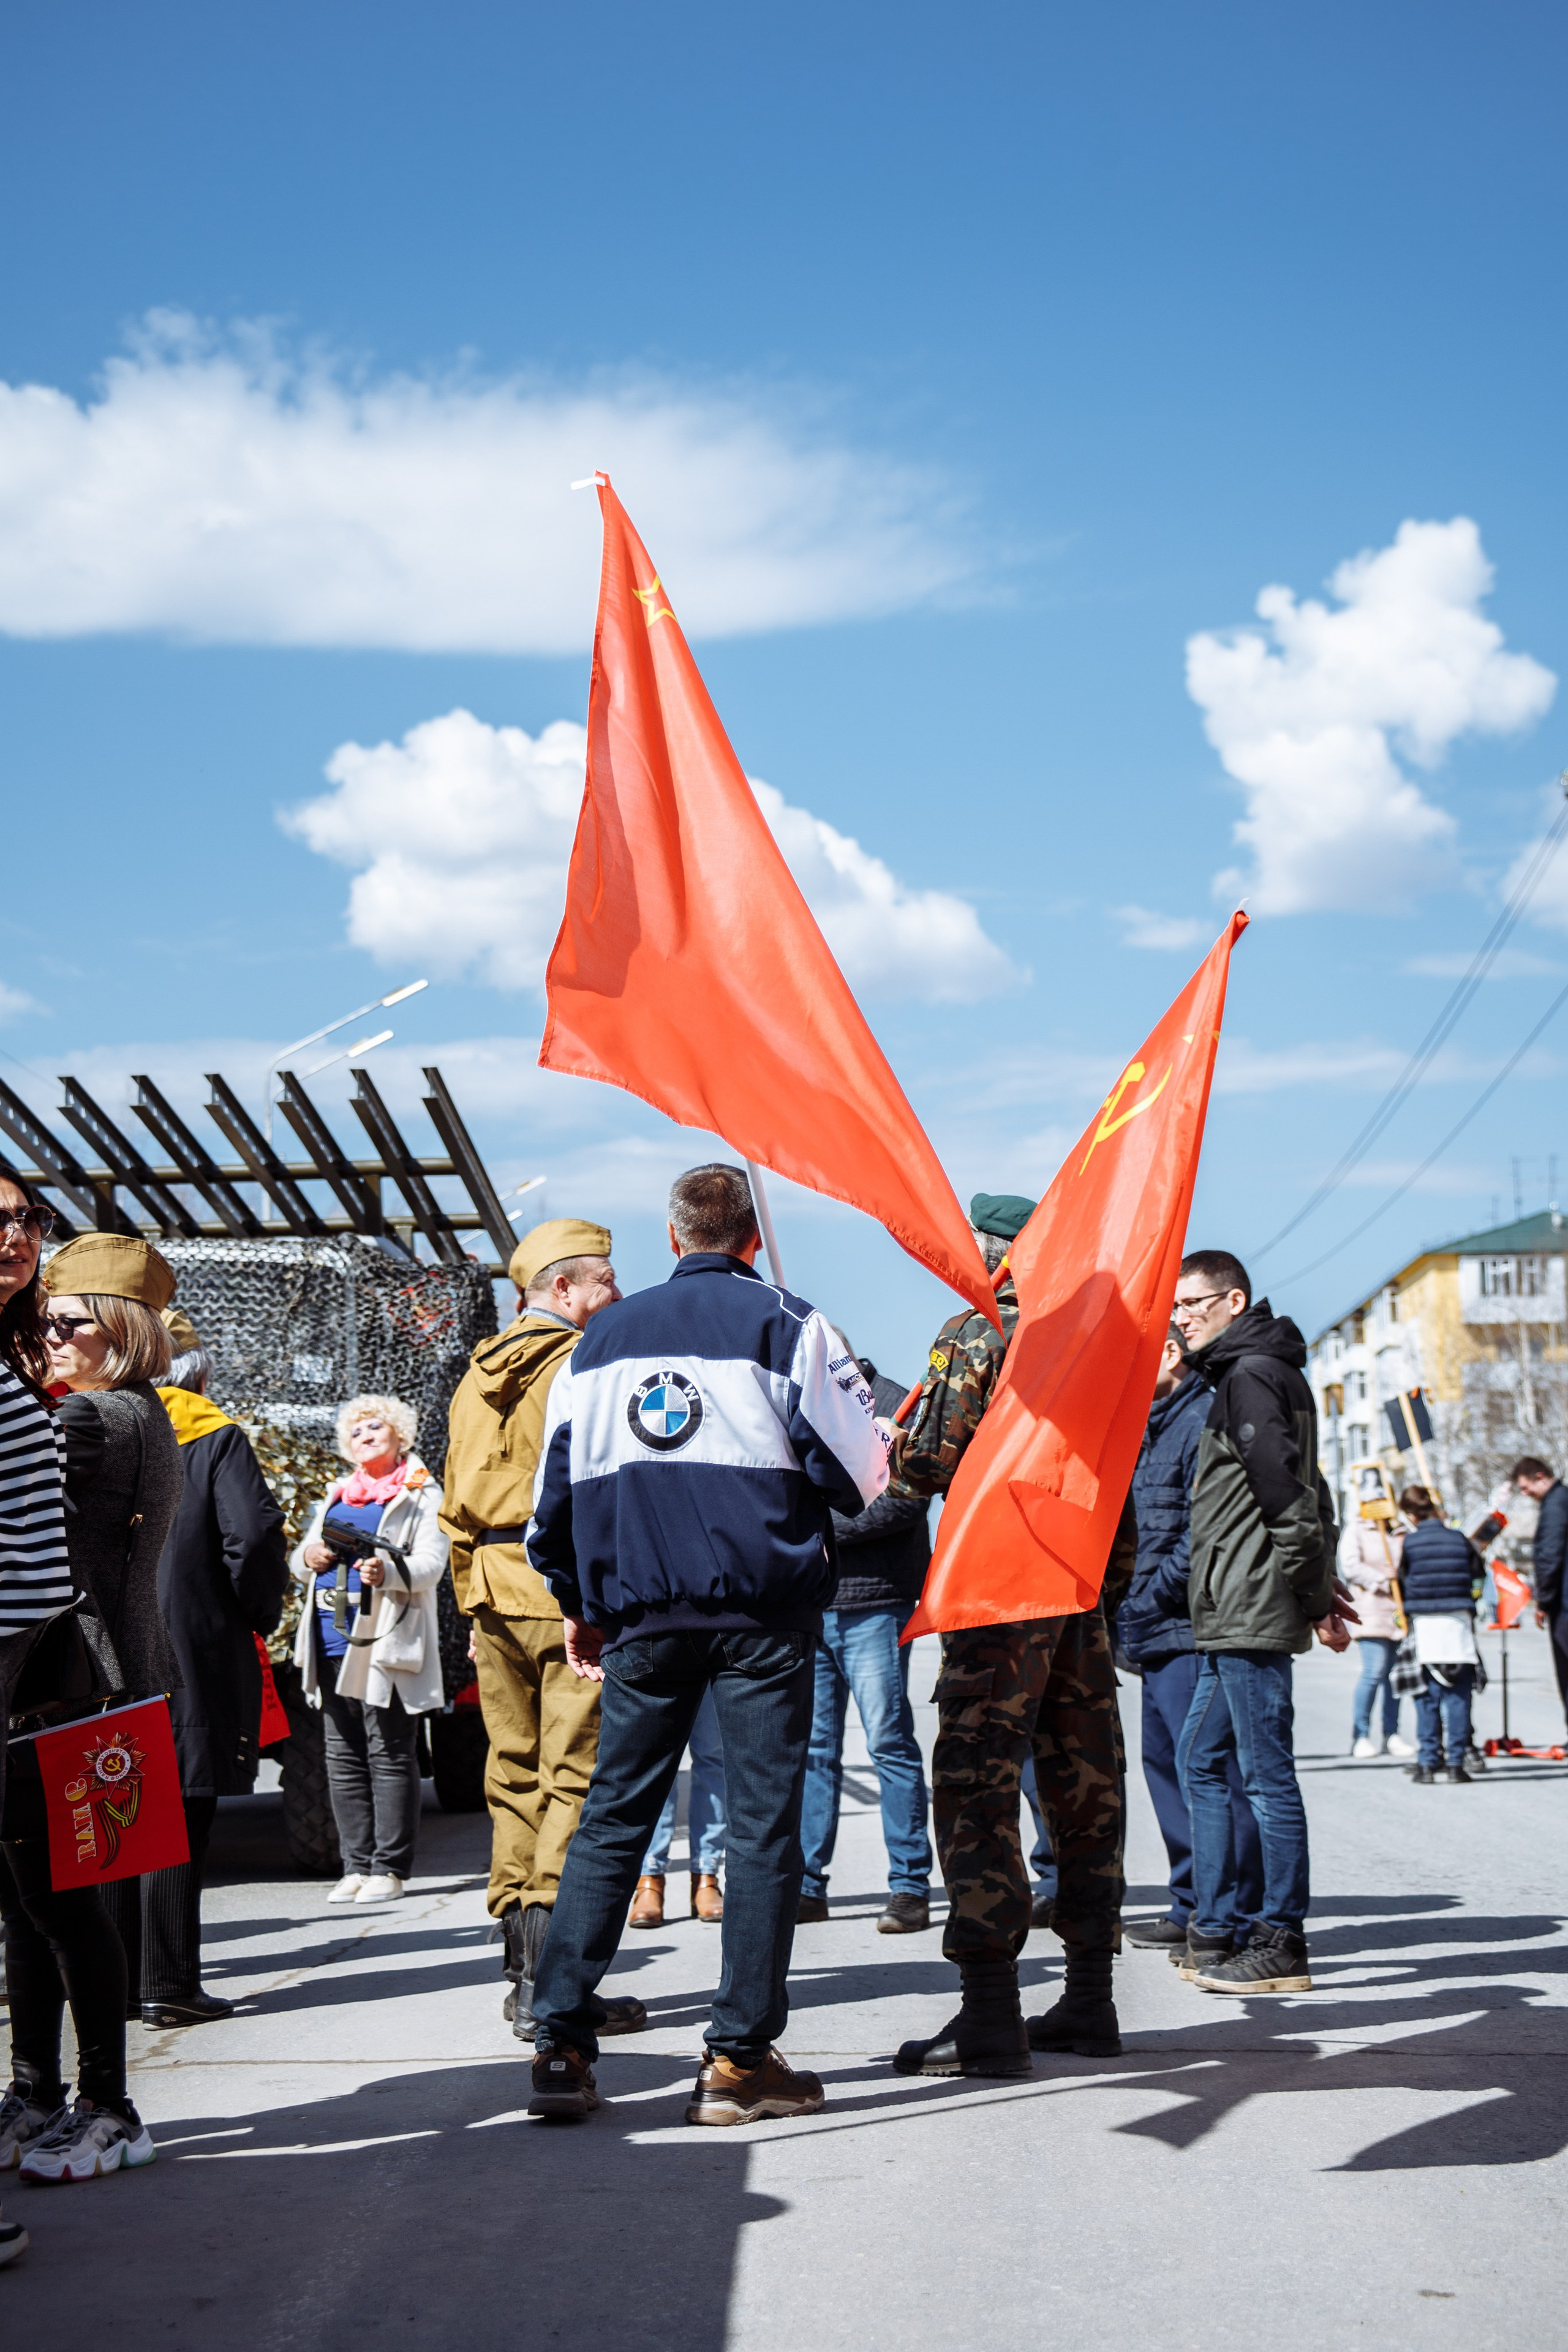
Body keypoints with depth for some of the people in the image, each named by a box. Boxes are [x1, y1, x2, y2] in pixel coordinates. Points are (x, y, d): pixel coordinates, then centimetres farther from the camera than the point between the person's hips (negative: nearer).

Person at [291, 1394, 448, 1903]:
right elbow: (300, 1560, 23)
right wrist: (308, 1557, -2)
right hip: (334, 1638, 6)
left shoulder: (422, 1496, 5)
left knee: (389, 1754, -7)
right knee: (343, 1756, 6)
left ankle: (389, 1867, -4)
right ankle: (356, 1866, 10)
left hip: (387, 1641, -6)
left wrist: (387, 1572, -29)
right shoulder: (336, 1496, 24)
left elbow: (430, 1565, -9)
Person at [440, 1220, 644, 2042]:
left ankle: (522, 1971, 16)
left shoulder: (477, 1376, 16)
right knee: (576, 1775, -6)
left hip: (493, 1589, 8)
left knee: (515, 1774, 12)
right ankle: (550, 1987, -9)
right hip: (572, 1590, -7)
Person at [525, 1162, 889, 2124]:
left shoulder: (604, 1336, 14)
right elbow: (856, 1472, -4)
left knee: (612, 1816, 8)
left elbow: (558, 1487, 15)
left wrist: (581, 1604, 24)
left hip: (642, 1612, 4)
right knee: (763, 1821, 1)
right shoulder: (786, 1323, 0)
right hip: (764, 1608, -4)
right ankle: (740, 2056, 1)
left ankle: (562, 2044, 3)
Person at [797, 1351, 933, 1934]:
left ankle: (910, 1886, 1)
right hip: (808, 1605, 6)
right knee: (810, 1747, 7)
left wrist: (822, 1525, -14)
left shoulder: (892, 1408, -4)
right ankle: (806, 1885, 13)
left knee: (889, 1742, -4)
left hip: (874, 1604, -6)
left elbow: (906, 1499, -14)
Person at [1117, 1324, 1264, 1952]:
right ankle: (1193, 1907, 21)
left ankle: (1235, 1916, -2)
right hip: (1161, 1637, 11)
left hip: (1189, 1633, -11)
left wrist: (1153, 1597, -15)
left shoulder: (1203, 1419, -11)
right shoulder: (1154, 1427, 20)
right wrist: (1131, 1612, 14)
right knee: (1166, 1765, 13)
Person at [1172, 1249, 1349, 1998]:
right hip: (1231, 1619, 11)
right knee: (1200, 1758, 13)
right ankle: (1215, 1932, 16)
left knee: (1267, 1773, -6)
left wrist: (1314, 1594, -14)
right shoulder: (1255, 1374, 20)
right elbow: (1307, 1492, 20)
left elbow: (1287, 1493, -18)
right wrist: (1323, 1583, 16)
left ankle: (1280, 1945, -1)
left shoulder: (1250, 1377, -12)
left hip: (1252, 1613, -11)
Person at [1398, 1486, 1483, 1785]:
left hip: (1424, 1627, -1)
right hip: (1459, 1626, 1)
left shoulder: (1409, 1544, -4)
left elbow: (1402, 1583, 2)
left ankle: (1427, 1762, 3)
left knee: (1427, 1698, 5)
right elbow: (1479, 1572, 12)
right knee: (1458, 1695, 5)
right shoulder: (1459, 1539, 0)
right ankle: (1456, 1762, 3)